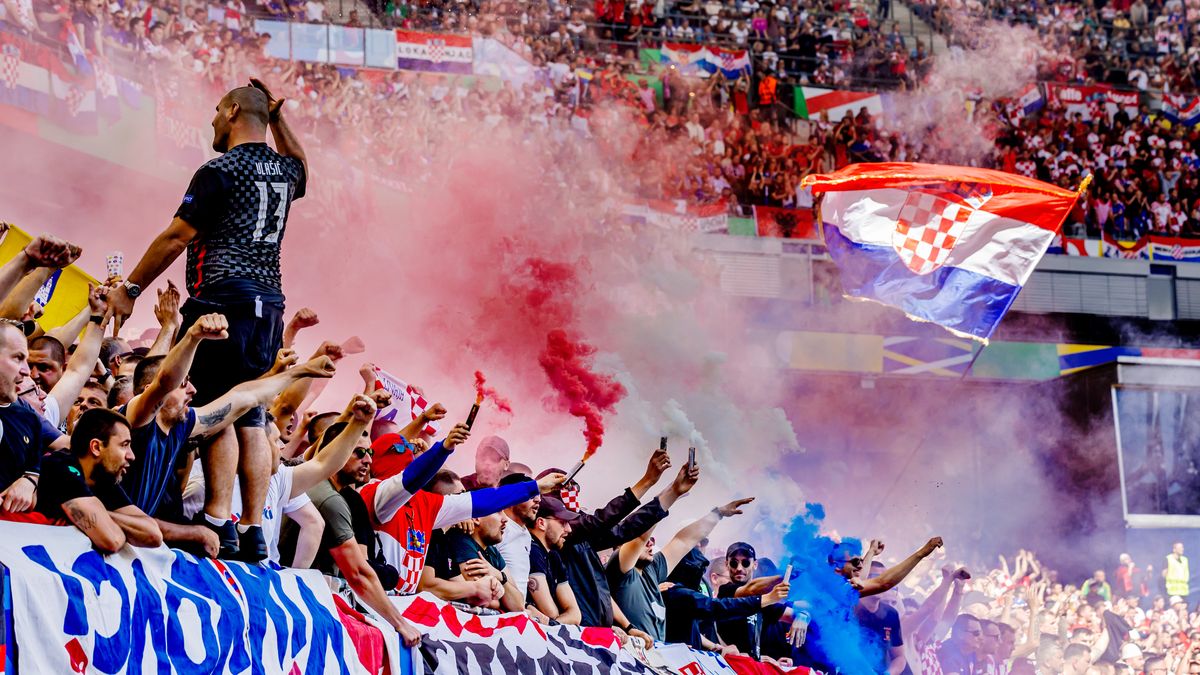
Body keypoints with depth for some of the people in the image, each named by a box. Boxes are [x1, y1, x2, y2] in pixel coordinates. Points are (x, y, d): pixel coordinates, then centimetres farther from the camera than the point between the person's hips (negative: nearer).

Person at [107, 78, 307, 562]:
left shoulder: (220, 171, -6)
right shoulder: (284, 169, 14)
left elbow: (177, 237, -8)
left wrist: (130, 289, -1)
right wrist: (277, 116, 31)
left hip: (223, 299, -7)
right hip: (268, 304, 7)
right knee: (250, 420, 6)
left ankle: (219, 523, -18)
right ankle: (254, 532, 2)